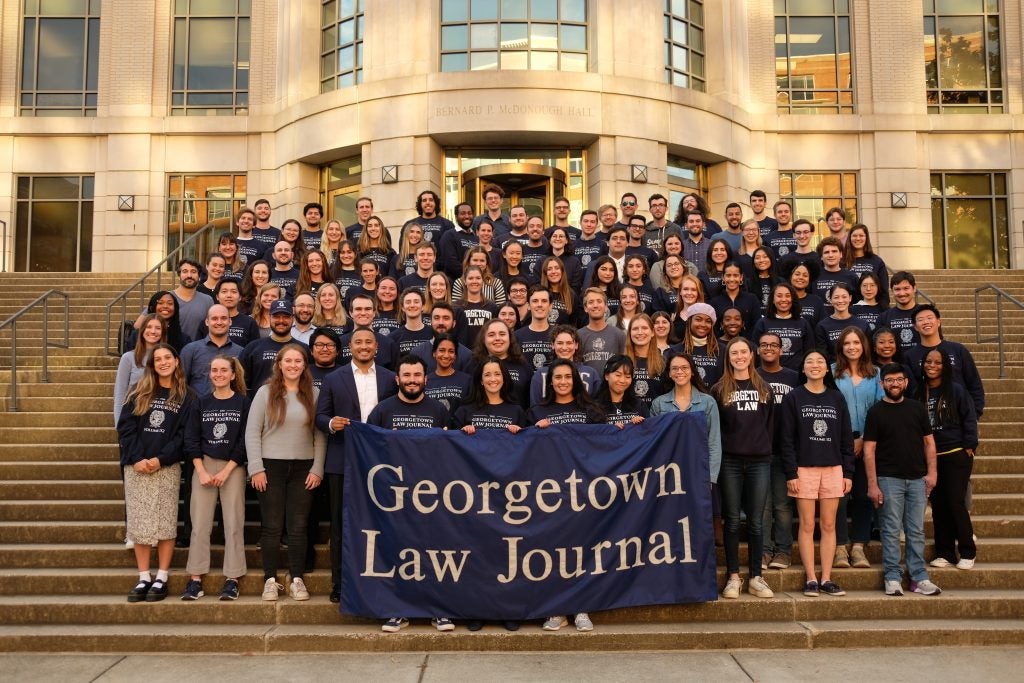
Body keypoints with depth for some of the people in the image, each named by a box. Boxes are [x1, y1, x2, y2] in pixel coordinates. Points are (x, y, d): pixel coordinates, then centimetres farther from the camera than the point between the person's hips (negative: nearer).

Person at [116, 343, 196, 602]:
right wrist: (136, 458, -9)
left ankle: (161, 579, 6)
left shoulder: (186, 397, 4)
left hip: (167, 468, -2)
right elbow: (125, 427, 3)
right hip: (136, 467, 2)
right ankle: (144, 578, 10)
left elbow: (184, 434, -2)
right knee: (139, 523, 2)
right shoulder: (139, 393, 9)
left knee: (165, 524, -1)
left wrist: (161, 459, -13)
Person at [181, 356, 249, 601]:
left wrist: (226, 471, -9)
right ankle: (195, 578, 3)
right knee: (200, 523, -2)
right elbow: (191, 439, 4)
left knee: (233, 523, -3)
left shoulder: (243, 402, 1)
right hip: (204, 465, 2)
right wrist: (201, 471, -7)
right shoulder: (201, 403, 8)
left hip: (233, 467, -2)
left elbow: (245, 440, -3)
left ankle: (232, 579, 1)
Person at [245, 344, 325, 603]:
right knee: (272, 525, 4)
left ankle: (297, 579, 12)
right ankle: (270, 580, 12)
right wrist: (256, 468, -8)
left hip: (303, 468, 1)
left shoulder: (313, 394, 4)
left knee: (298, 526, 4)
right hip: (271, 466, -1)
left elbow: (320, 435, 4)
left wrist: (317, 469, -2)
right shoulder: (265, 393, 0)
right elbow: (252, 432, -2)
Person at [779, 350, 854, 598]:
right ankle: (811, 579, 6)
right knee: (807, 525, 0)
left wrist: (848, 472, 4)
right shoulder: (793, 398, 1)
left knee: (829, 525, 5)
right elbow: (786, 439, -3)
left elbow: (846, 438, 10)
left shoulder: (837, 398, 9)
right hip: (804, 468, -2)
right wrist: (791, 473, -9)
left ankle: (826, 578, 11)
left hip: (833, 469, 3)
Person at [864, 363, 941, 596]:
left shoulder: (917, 408, 9)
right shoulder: (876, 412, 0)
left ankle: (919, 578, 13)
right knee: (892, 531, 0)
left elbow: (928, 441, 12)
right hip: (889, 479, -3)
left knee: (916, 531, 7)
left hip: (917, 479, 3)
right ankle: (892, 578, 7)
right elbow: (869, 450, -3)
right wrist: (872, 485, -9)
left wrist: (932, 472, 0)